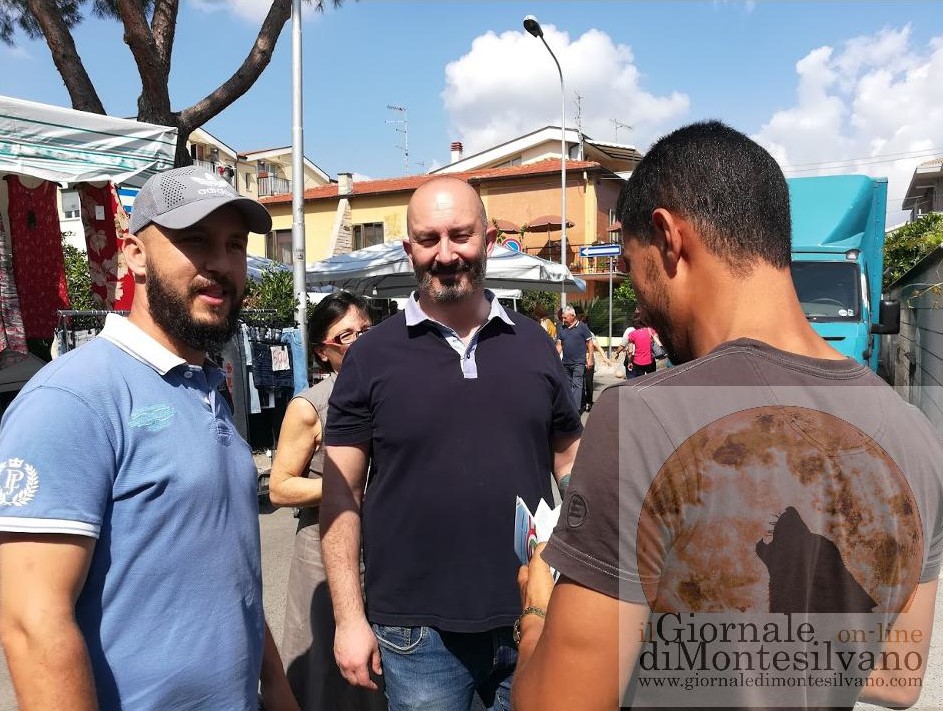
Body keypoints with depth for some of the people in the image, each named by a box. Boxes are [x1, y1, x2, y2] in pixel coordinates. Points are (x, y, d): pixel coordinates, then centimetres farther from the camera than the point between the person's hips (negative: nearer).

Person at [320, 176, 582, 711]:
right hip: (418, 631, -2)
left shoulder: (534, 343, 2)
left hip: (534, 619, 2)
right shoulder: (372, 356, -5)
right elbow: (342, 492, -3)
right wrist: (350, 617, -6)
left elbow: (572, 460, 9)